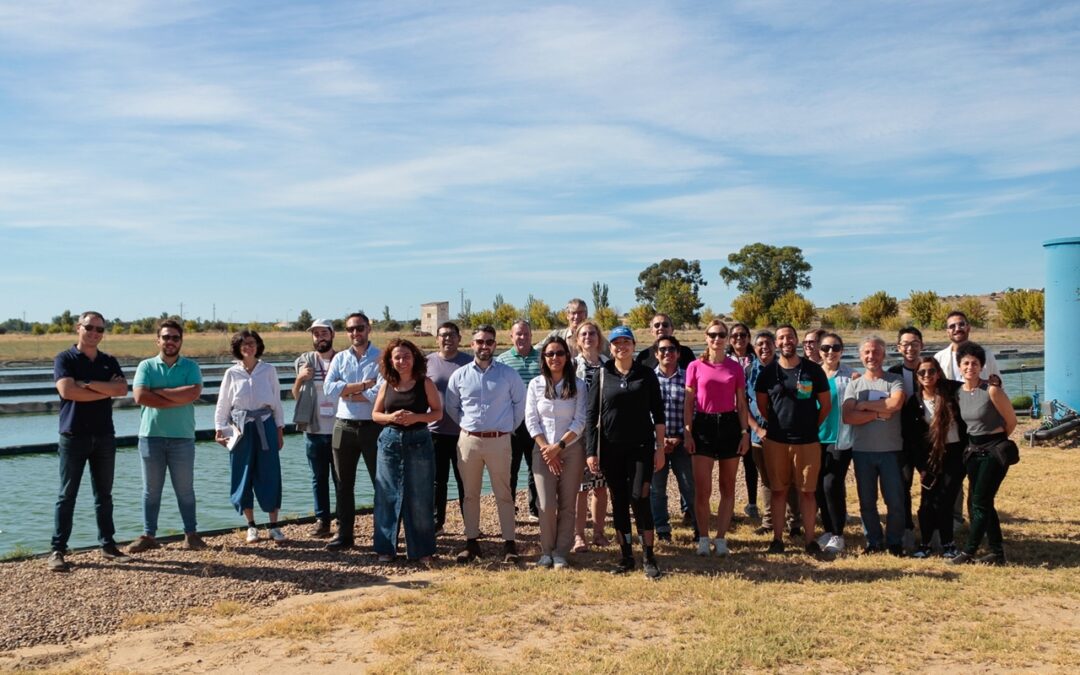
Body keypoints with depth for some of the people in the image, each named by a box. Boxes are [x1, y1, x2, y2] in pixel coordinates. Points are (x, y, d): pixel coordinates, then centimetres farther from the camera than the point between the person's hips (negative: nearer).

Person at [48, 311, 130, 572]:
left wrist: (87, 384, -15)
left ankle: (108, 545, 17)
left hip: (104, 436, 4)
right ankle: (57, 550, 5)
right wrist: (106, 390, -12)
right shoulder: (65, 359, -1)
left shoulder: (109, 362, 10)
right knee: (67, 495, 0)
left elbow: (122, 389, -7)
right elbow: (67, 390, -18)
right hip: (73, 436, -4)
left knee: (104, 495, 10)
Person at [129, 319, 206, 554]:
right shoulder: (146, 366, 4)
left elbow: (193, 393, -14)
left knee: (185, 489, 7)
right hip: (151, 435, 1)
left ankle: (191, 534, 14)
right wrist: (178, 399, -14)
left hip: (182, 437, 0)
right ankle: (148, 535, 17)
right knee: (151, 489, 8)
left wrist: (159, 391, -11)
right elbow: (140, 396, -12)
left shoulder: (190, 367, 4)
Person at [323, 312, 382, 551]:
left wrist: (347, 393, -9)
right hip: (344, 427, 4)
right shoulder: (339, 358, 8)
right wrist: (363, 385, -14)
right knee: (344, 484, 12)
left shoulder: (381, 358, -4)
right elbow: (329, 389, -7)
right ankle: (344, 535, 22)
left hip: (373, 427, -4)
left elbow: (381, 393, -18)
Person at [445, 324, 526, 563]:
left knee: (503, 494, 3)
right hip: (468, 441, 2)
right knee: (470, 494, 9)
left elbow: (520, 402, 7)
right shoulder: (459, 375, 4)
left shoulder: (507, 374, 0)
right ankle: (471, 542, 18)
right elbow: (451, 407, 14)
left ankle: (509, 543, 9)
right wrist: (468, 426, 11)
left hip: (499, 441, -2)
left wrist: (510, 427, 5)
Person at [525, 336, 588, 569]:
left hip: (571, 449, 0)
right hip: (543, 451, 0)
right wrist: (546, 448, -9)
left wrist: (559, 446, -11)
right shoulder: (536, 384, 3)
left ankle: (561, 553, 13)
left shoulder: (577, 384, 1)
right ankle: (546, 551, 13)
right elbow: (531, 420, 0)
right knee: (546, 505, -5)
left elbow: (579, 421, -4)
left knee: (567, 505, 2)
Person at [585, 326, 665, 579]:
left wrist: (660, 448, -1)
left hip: (641, 446, -1)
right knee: (619, 501, 6)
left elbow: (658, 413, 4)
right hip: (611, 448, 1)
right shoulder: (602, 375, 2)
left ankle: (648, 557, 4)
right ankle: (626, 556, 18)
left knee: (640, 498, -8)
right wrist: (591, 451, -3)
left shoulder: (646, 374, 2)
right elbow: (591, 415, 2)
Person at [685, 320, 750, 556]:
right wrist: (688, 432, -5)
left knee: (727, 488, 7)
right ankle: (703, 538, 11)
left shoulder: (735, 368, 5)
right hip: (703, 426, -2)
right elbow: (689, 402, 2)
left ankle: (721, 539, 16)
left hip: (729, 425, 2)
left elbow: (741, 404, 7)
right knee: (702, 489, -2)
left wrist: (745, 433, 0)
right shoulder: (695, 367, 1)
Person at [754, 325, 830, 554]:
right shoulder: (768, 372, 1)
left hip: (807, 441, -1)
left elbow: (826, 405, 5)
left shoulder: (813, 370, -1)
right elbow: (761, 405, 12)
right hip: (776, 441, 1)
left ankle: (809, 539, 14)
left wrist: (810, 426, 7)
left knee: (807, 491, 4)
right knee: (779, 490, 8)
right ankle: (777, 537, 16)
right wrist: (778, 424, 11)